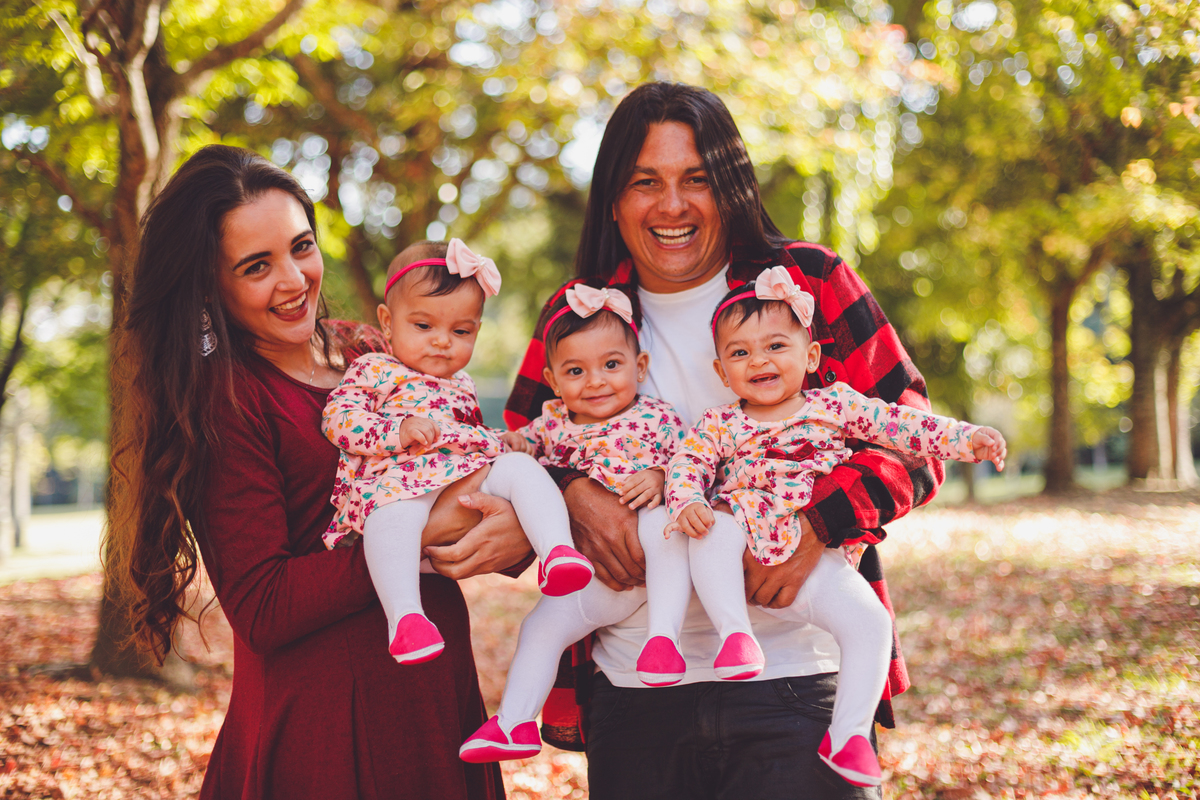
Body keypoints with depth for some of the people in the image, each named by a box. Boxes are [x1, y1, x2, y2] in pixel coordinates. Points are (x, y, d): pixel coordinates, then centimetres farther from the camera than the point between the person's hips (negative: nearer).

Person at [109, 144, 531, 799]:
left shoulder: (371, 354, 7)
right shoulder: (222, 397, -12)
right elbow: (262, 609, -17)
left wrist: (517, 534, -15)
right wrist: (421, 537, -22)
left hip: (441, 700, 7)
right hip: (320, 728, -6)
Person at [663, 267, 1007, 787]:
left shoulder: (835, 405, 8)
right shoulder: (720, 425, 8)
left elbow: (897, 424, 5)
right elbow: (686, 463, 0)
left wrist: (964, 439, -5)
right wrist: (686, 502, -23)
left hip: (817, 562, 0)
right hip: (745, 558, 0)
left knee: (869, 620, -19)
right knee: (718, 530, -31)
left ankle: (847, 734, -9)